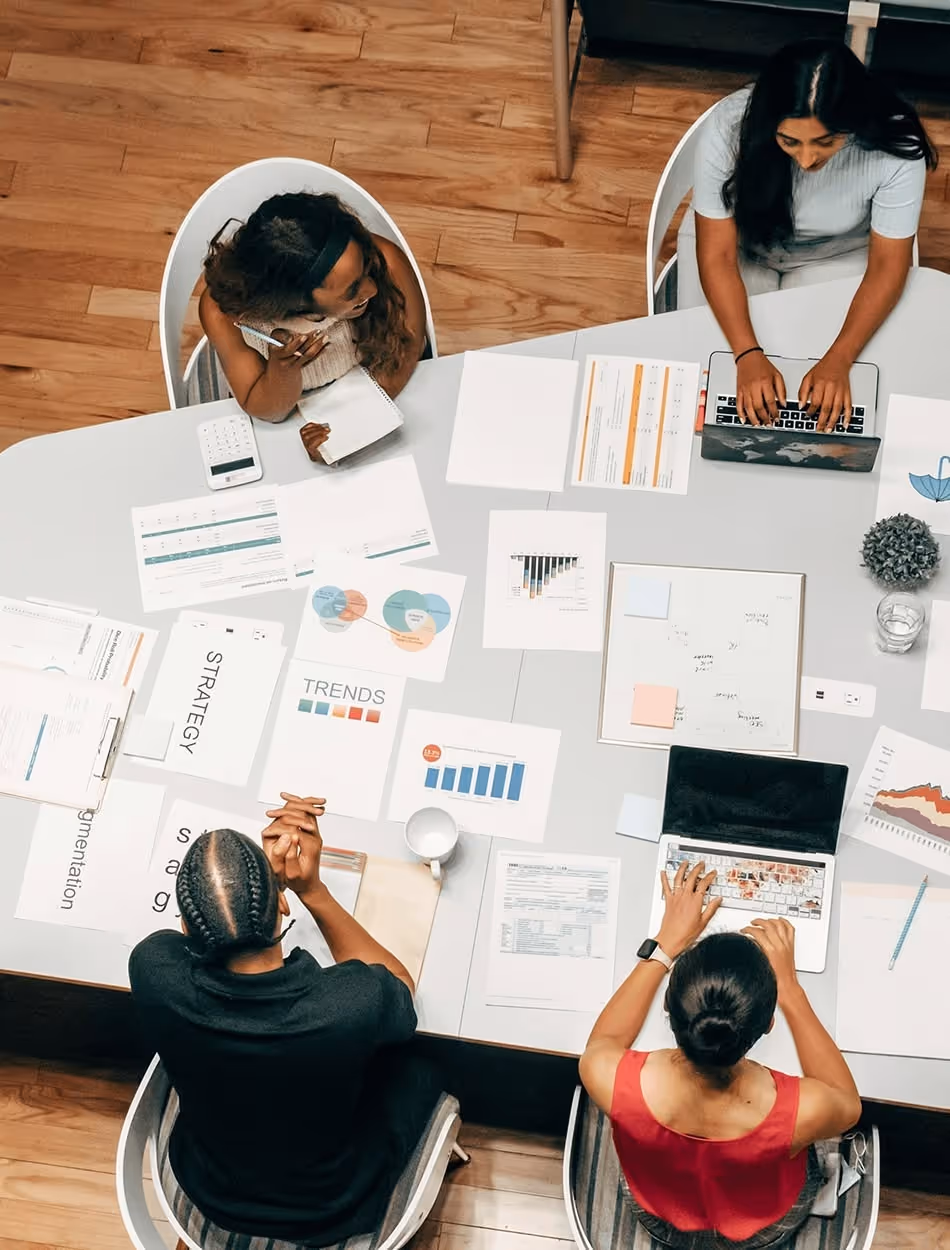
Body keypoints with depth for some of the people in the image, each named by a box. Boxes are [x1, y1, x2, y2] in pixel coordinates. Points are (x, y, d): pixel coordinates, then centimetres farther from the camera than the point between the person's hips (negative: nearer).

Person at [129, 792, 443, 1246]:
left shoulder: (154, 973, -33)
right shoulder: (355, 1002, -39)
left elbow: (209, 921, -7)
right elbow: (402, 989, -12)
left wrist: (268, 864, -22)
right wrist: (313, 891, -21)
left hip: (209, 1192, 2)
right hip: (330, 1213, -2)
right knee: (418, 1070, 24)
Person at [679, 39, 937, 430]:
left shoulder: (895, 148, -33)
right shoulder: (729, 128, -34)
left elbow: (887, 266, -22)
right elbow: (717, 256, -27)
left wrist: (838, 360, -36)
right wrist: (748, 355, -40)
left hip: (837, 255, 0)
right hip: (738, 240, 0)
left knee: (825, 403, -12)